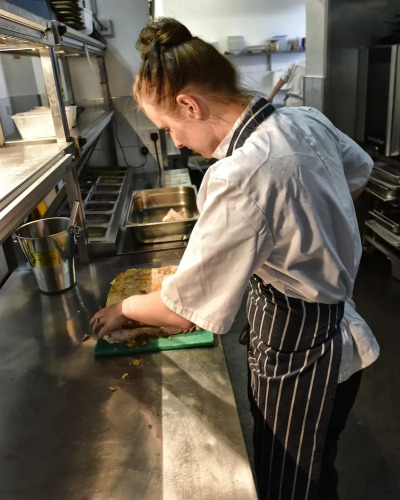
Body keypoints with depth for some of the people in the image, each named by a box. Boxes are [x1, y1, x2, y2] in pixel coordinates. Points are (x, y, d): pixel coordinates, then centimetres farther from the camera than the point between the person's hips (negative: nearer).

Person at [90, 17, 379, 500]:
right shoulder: (306, 120, -7)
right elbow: (359, 171, 15)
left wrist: (122, 309, -4)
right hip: (336, 334, 8)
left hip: (299, 357, -8)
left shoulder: (240, 177, -34)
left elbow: (183, 308, -24)